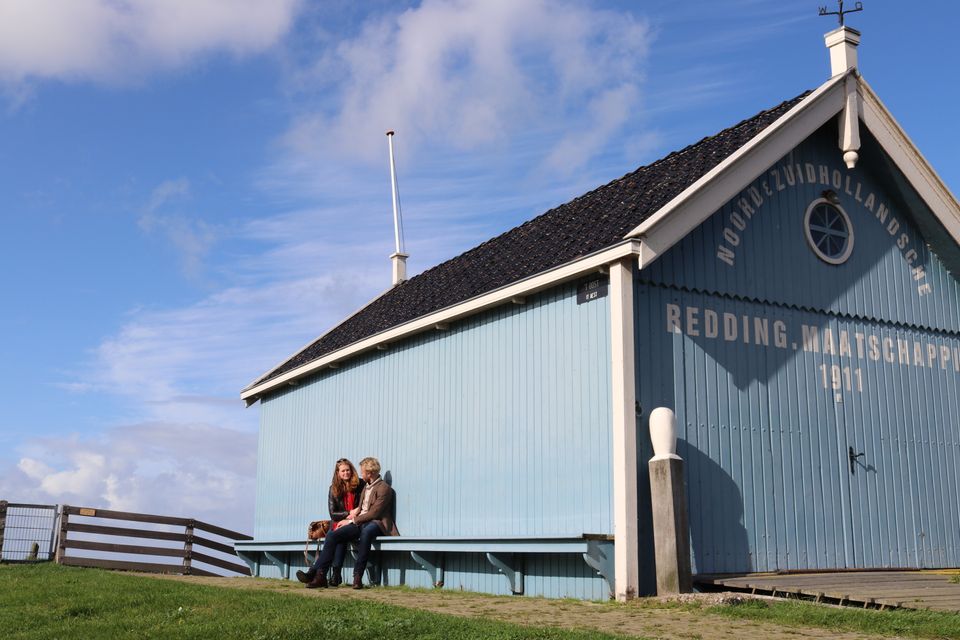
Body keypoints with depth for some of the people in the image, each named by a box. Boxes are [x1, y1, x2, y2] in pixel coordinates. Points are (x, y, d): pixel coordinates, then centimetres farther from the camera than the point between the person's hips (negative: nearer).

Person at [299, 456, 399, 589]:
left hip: (376, 524, -8)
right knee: (332, 535, -17)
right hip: (359, 523, 8)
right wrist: (356, 511, 8)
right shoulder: (366, 487, 25)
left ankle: (358, 577, -40)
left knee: (366, 531, -43)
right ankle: (319, 574, -24)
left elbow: (374, 513, -12)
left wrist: (352, 521, -11)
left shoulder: (384, 488, -4)